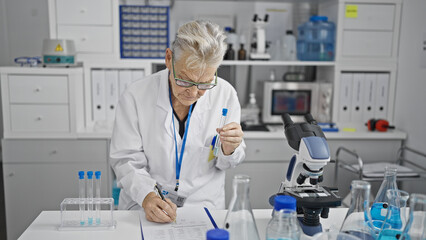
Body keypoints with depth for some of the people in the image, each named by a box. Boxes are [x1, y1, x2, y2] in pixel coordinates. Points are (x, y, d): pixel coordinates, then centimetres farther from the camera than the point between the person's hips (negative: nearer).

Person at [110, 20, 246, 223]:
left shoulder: (225, 94, -5)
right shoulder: (135, 96, -10)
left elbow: (226, 164, 6)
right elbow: (125, 160, -5)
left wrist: (229, 150, -17)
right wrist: (147, 196, -22)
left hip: (203, 206, 0)